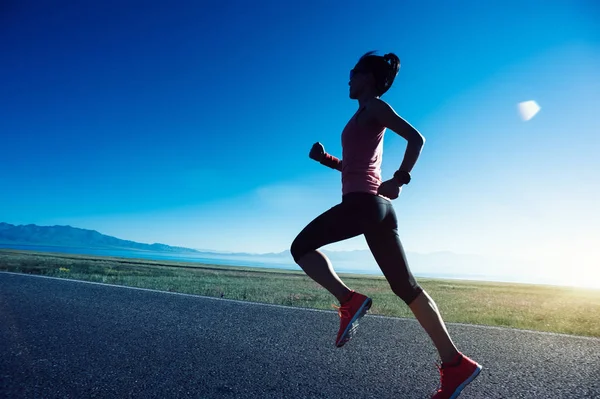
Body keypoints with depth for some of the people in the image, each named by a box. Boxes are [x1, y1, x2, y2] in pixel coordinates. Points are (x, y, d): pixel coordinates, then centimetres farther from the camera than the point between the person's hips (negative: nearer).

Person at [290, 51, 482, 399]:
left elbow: (417, 138, -10)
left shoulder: (374, 107, 2)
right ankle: (455, 364, 8)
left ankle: (349, 300, -12)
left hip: (363, 201, -9)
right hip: (377, 206, 9)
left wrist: (399, 180, -14)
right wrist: (326, 159, 17)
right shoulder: (369, 117, 27)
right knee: (405, 286, 6)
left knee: (302, 247, 2)